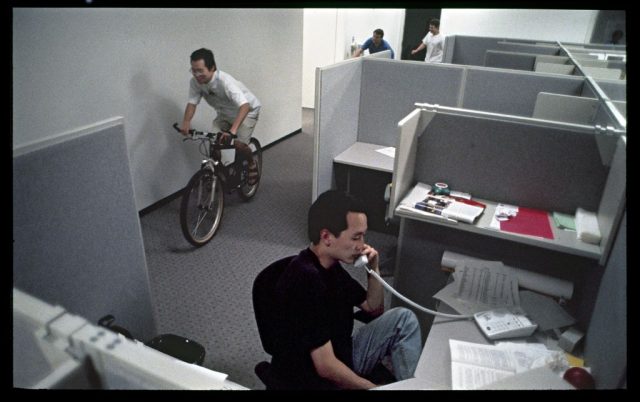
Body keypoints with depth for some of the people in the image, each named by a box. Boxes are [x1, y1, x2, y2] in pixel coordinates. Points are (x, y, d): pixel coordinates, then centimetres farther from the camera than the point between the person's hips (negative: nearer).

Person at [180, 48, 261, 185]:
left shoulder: (225, 81, -37)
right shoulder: (195, 82, -20)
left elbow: (244, 106, -46)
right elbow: (192, 103, -17)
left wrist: (233, 130, -59)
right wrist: (186, 123, -37)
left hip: (246, 111, -5)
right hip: (224, 113, 5)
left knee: (238, 144, -23)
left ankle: (252, 164, 8)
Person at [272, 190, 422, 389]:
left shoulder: (331, 265, 0)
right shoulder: (306, 280, -29)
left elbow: (375, 309, 12)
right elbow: (326, 367, -28)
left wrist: (373, 268, -4)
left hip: (343, 355, 9)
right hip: (317, 377, -9)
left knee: (403, 318, 0)